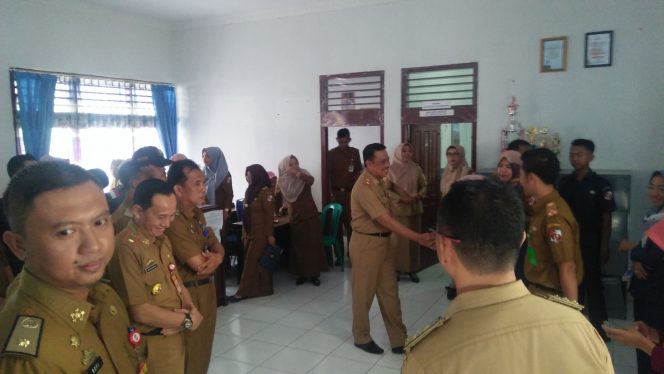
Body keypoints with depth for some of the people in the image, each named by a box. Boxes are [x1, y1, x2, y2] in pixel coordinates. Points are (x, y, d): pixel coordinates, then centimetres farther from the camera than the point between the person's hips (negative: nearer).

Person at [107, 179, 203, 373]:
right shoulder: (126, 248, -24)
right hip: (152, 345, -8)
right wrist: (188, 320, -14)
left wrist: (191, 308, -9)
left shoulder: (162, 239, 7)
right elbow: (139, 312, -25)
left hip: (175, 337, 8)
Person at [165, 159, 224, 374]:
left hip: (207, 289, 8)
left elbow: (217, 245, 10)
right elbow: (199, 264, -24)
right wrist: (211, 258, -2)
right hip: (189, 294, -8)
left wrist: (217, 257, -13)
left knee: (203, 349, 21)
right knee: (191, 355, 8)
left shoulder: (198, 215, 7)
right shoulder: (173, 221, -23)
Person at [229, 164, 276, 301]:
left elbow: (269, 215, -13)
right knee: (256, 262, 9)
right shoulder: (249, 191, 11)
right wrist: (244, 232, 15)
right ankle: (262, 288, 17)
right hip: (249, 232, 7)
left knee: (251, 262, -3)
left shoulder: (265, 192, -12)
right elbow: (246, 213, 15)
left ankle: (243, 292, 1)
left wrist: (270, 235, -15)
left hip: (260, 233, -7)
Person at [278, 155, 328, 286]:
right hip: (295, 217, 2)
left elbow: (311, 180, -26)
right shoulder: (283, 181, 1)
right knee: (299, 246, 5)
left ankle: (314, 274, 6)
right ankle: (302, 273, 14)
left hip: (310, 215, -2)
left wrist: (297, 173, -33)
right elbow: (284, 199, 6)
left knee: (312, 244, 0)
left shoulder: (303, 175, -4)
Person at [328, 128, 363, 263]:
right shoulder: (331, 153, 0)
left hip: (351, 192, 1)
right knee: (337, 224, 4)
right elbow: (327, 174, -2)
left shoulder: (355, 152, 7)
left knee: (351, 223, 0)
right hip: (336, 193, -1)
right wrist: (330, 194, -8)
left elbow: (359, 171, 12)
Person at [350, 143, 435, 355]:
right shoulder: (363, 188, -23)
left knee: (389, 292, 12)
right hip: (366, 243, -8)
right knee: (364, 292, 8)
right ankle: (361, 337, 26)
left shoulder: (381, 181, 6)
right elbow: (386, 220, -29)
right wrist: (418, 238, -31)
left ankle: (398, 340, 22)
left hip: (384, 241, 8)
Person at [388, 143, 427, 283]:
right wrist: (401, 199, -15)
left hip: (414, 209, 3)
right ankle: (396, 269, 10)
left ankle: (412, 269, 17)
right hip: (397, 209, -3)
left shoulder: (417, 169, 3)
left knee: (413, 239, 7)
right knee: (397, 239, -1)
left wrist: (418, 196, -8)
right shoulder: (391, 169, -7)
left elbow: (424, 186, 11)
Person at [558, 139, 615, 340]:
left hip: (591, 243, -3)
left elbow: (606, 217, -7)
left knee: (593, 284, 5)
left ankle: (598, 326, 18)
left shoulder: (600, 184, -7)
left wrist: (604, 246, -10)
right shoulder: (565, 182, 3)